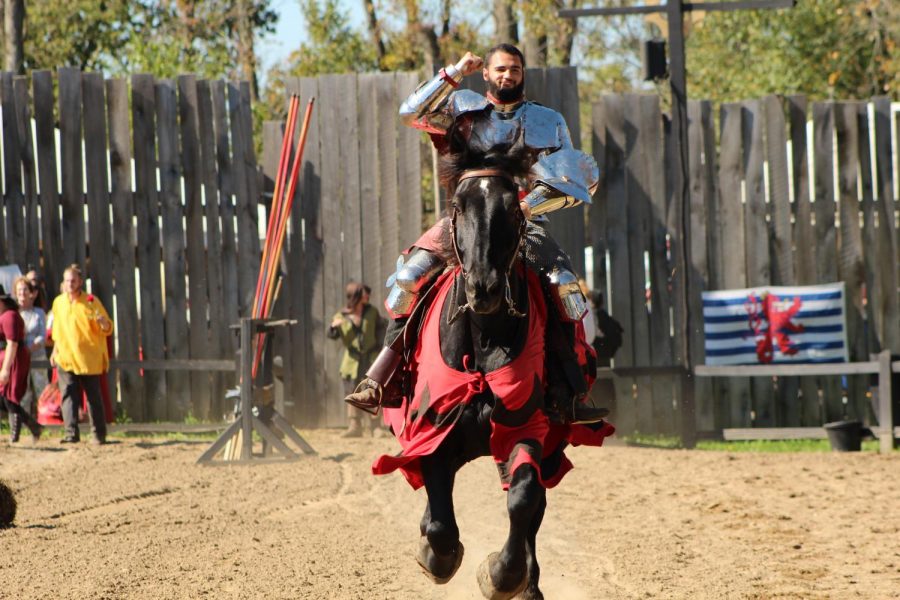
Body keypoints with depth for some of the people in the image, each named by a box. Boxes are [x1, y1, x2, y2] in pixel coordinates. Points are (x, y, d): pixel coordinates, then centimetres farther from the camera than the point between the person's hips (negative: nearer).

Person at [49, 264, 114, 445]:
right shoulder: (59, 302, 9)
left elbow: (108, 329, -2)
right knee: (68, 396, -7)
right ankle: (72, 433, -10)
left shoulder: (92, 302, -3)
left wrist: (103, 322, -23)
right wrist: (55, 350, 15)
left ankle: (99, 434, 12)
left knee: (94, 397, 3)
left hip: (89, 360, -3)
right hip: (65, 358, 3)